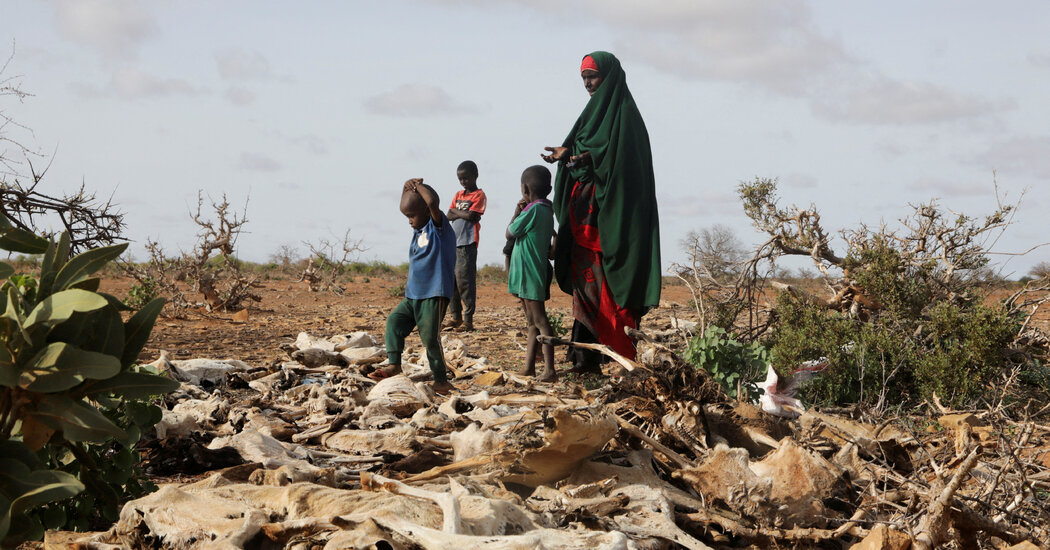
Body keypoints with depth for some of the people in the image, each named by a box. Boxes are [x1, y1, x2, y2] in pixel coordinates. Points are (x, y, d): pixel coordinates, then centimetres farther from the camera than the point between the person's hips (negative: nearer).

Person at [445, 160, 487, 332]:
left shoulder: (479, 195, -2)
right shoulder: (458, 195, 18)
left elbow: (471, 216, -14)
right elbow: (449, 216, 9)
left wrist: (456, 211, 0)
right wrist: (463, 214, -6)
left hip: (468, 243, -7)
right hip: (454, 241, 7)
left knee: (464, 279, -10)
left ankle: (468, 319, -8)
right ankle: (456, 316, 17)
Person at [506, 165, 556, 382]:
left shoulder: (532, 211, -16)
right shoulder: (547, 212, 12)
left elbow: (510, 234, -7)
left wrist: (517, 212, 4)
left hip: (529, 274, -10)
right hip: (533, 274, 10)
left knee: (539, 320, -12)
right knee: (532, 321, 12)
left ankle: (549, 370, -15)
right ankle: (529, 367, 18)